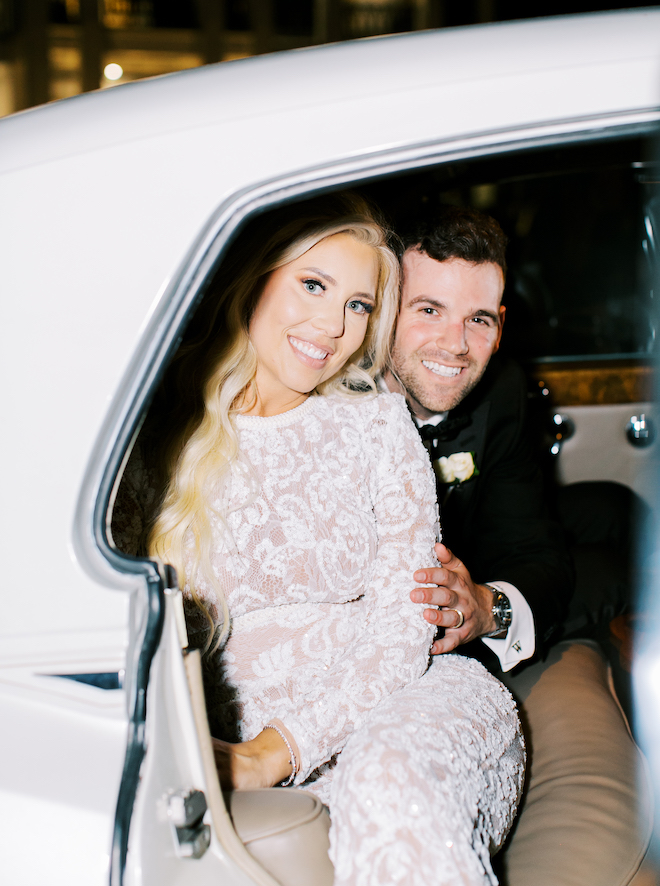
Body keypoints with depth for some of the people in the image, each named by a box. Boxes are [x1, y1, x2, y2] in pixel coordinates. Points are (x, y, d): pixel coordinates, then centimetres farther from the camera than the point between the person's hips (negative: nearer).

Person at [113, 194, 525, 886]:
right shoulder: (161, 438, 4)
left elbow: (403, 632, -3)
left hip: (388, 708, -1)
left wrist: (275, 752, -16)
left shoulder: (379, 426, 3)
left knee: (388, 777, -36)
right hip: (234, 739, 1)